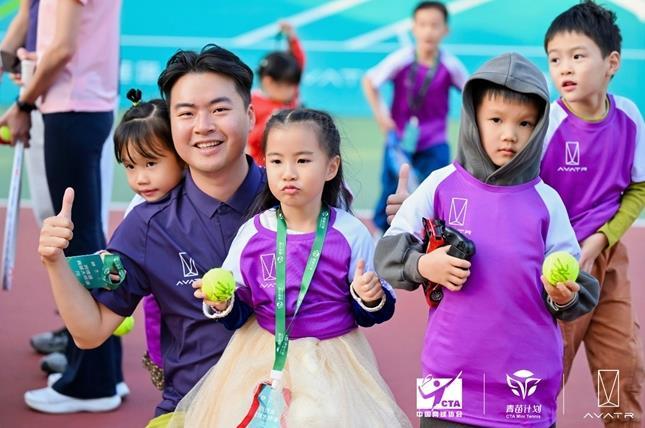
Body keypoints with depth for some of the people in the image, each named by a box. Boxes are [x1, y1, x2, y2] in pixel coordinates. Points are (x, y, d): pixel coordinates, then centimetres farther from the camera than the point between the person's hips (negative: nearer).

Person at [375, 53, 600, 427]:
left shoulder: (545, 201, -1)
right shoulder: (442, 185, -2)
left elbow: (576, 286, 2)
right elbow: (388, 251, 3)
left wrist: (563, 296, -18)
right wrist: (423, 266, -15)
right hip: (451, 372, 0)